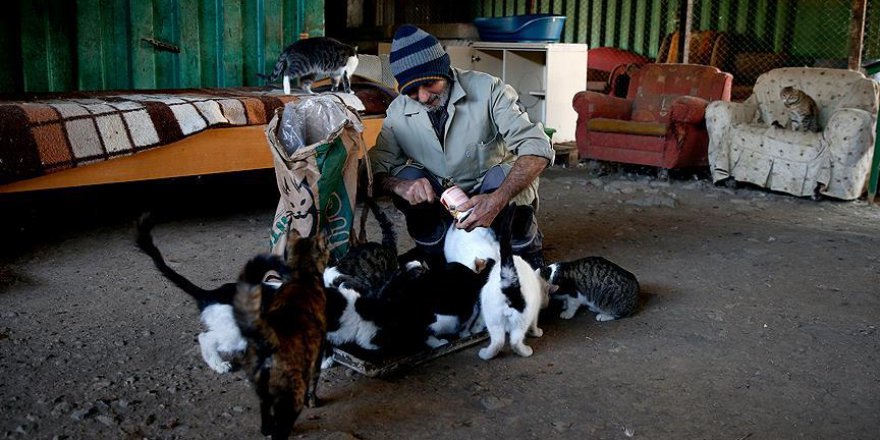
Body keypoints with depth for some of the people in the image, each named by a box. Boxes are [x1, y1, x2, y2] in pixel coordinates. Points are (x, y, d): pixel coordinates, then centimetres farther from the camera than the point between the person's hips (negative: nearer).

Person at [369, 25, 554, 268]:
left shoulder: (487, 89, -24)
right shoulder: (398, 112, -13)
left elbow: (537, 148, -30)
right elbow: (376, 168, -11)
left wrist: (496, 200, -45)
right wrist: (400, 186, -36)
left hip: (494, 186, -2)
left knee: (503, 174, -34)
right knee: (408, 175, -23)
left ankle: (528, 251, -4)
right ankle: (441, 257, -2)